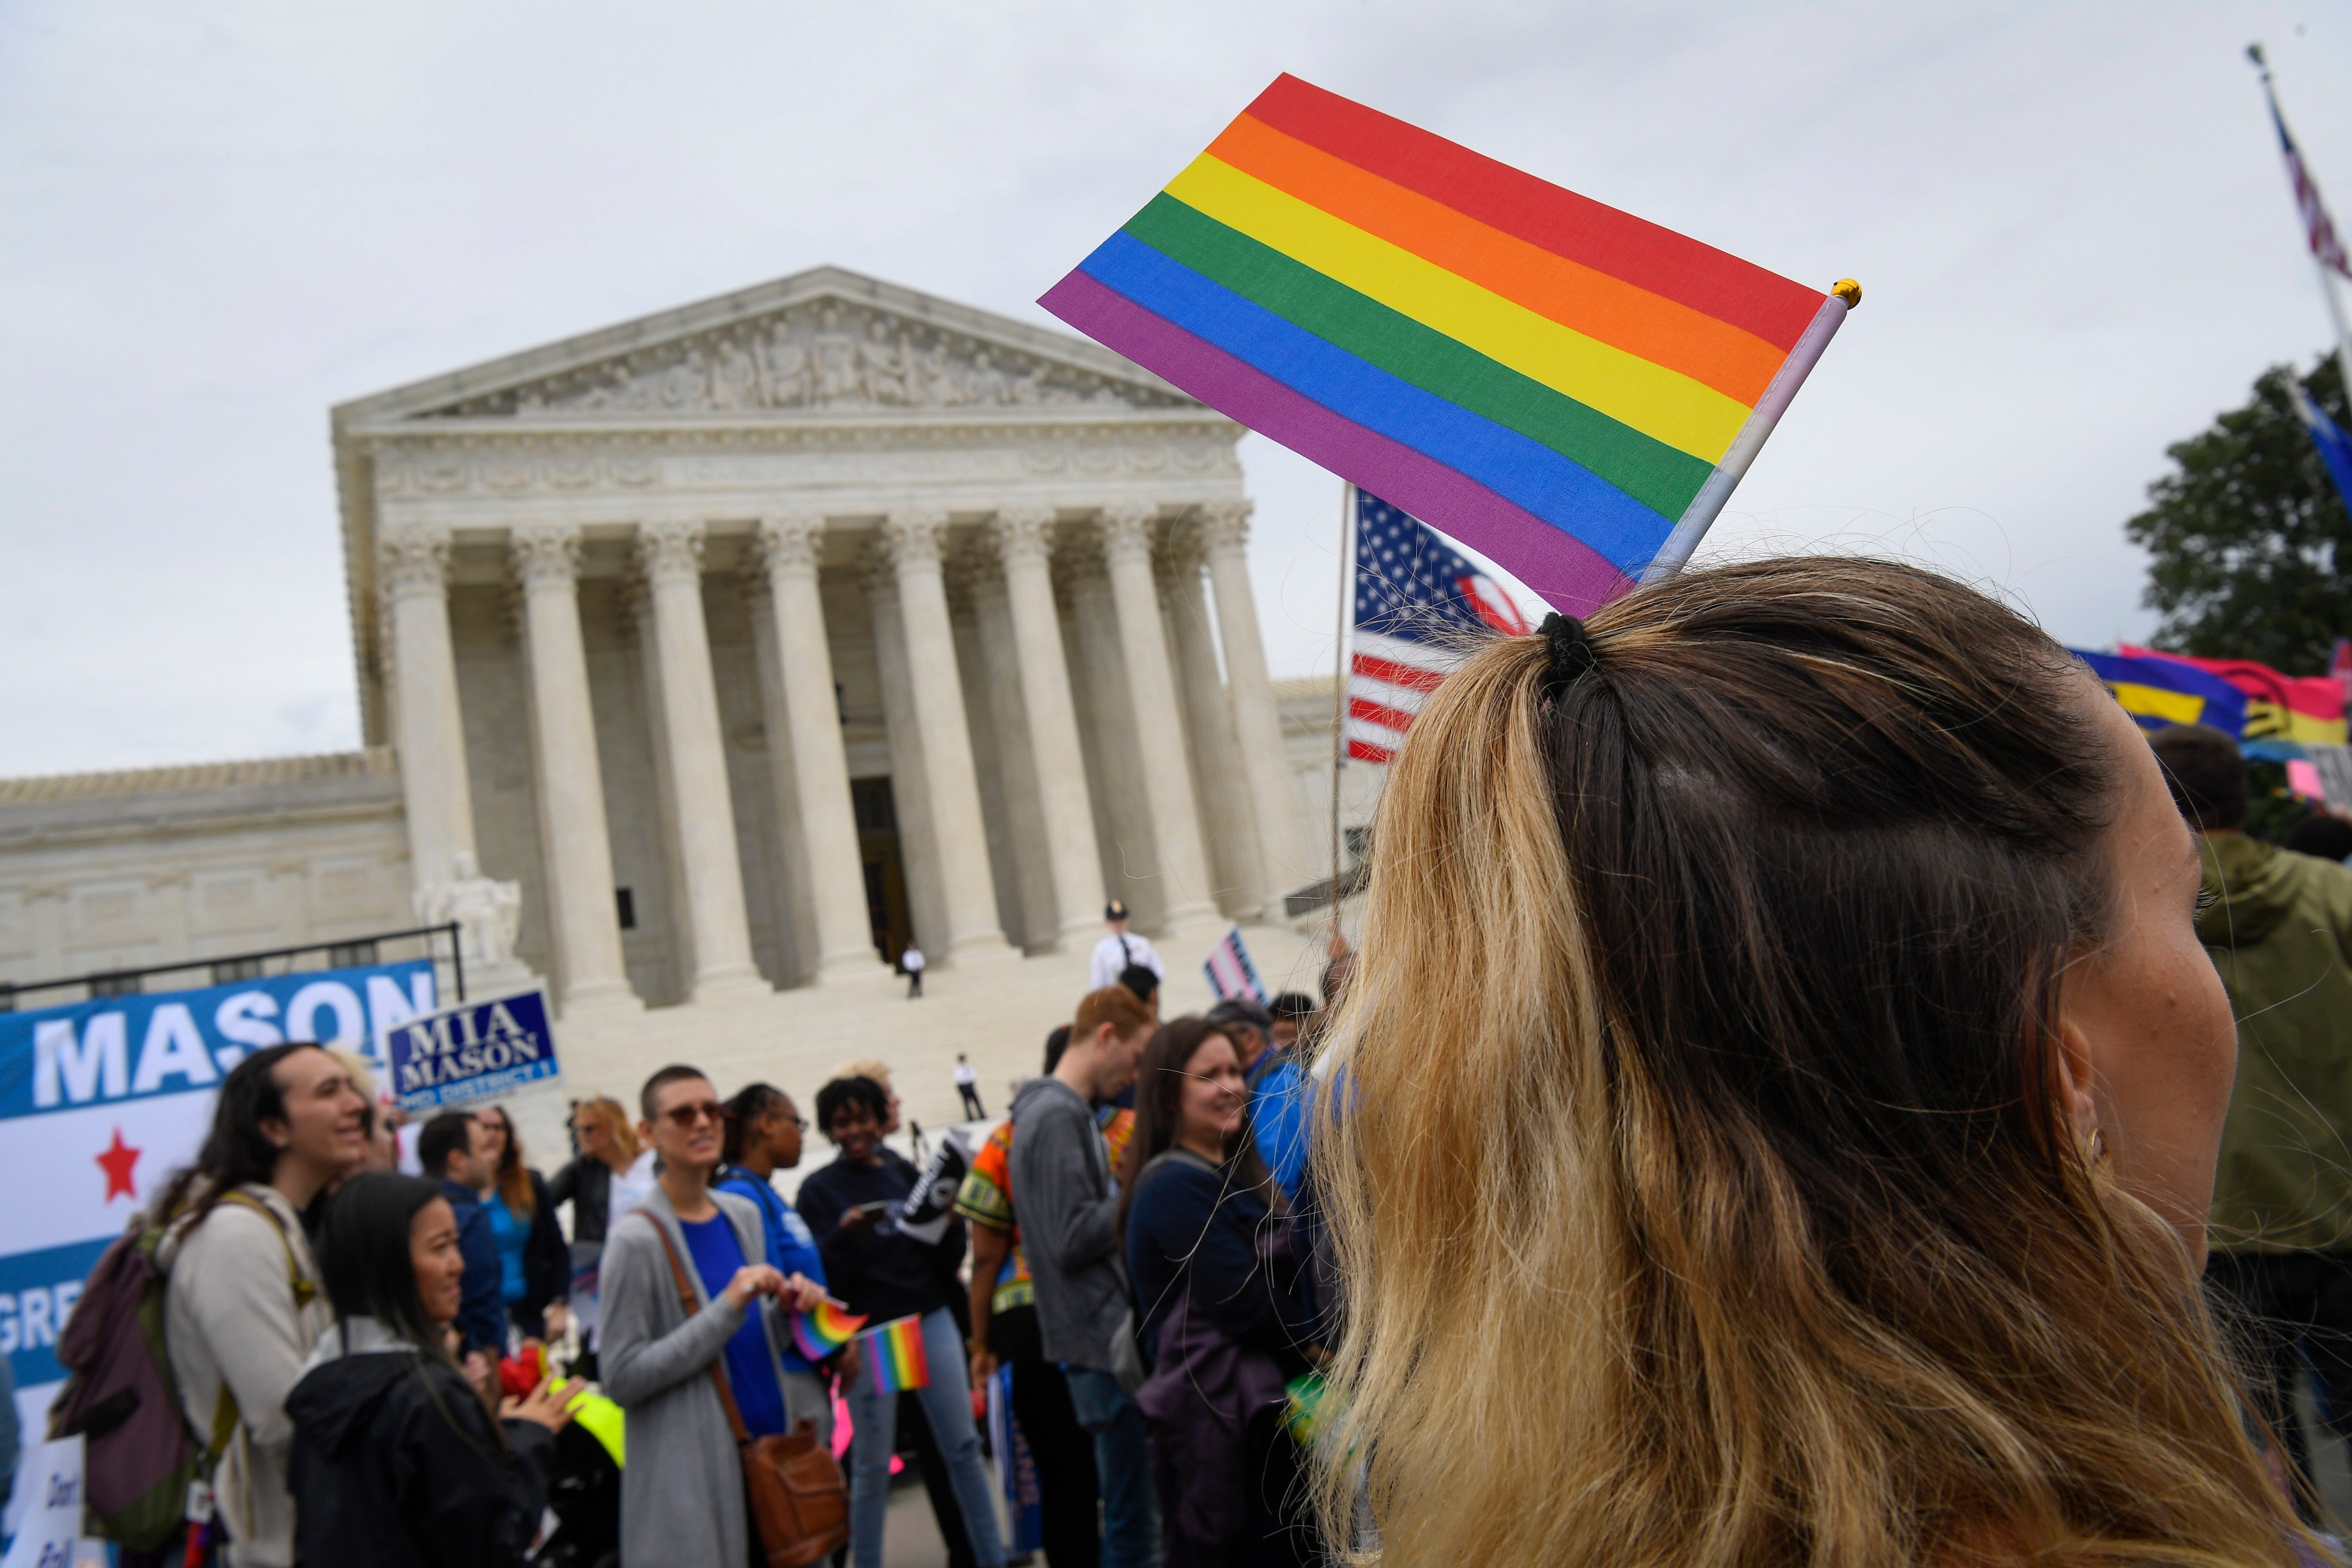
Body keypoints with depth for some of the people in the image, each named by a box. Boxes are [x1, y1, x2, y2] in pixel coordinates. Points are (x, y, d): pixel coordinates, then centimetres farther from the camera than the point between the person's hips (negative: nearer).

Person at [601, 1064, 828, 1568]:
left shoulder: (744, 1215, 8)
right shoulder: (637, 1239, -12)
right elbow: (622, 1379, -16)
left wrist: (787, 1310, -3)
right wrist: (729, 1306, -21)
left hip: (770, 1446, 6)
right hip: (690, 1478, -6)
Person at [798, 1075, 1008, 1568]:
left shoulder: (904, 1173, 9)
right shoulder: (819, 1190, -1)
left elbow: (945, 1259, 10)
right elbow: (823, 1274, -8)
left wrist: (952, 1226, -9)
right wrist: (846, 1234, -25)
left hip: (930, 1322, 3)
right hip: (867, 1333, -3)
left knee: (963, 1447, 6)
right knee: (872, 1466, 3)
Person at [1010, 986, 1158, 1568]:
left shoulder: (1070, 1112, 14)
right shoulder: (1057, 1117, -16)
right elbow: (1072, 1238, -22)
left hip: (1106, 1337, 10)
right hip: (1105, 1344, -10)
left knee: (1133, 1511, 18)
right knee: (1134, 1516, 0)